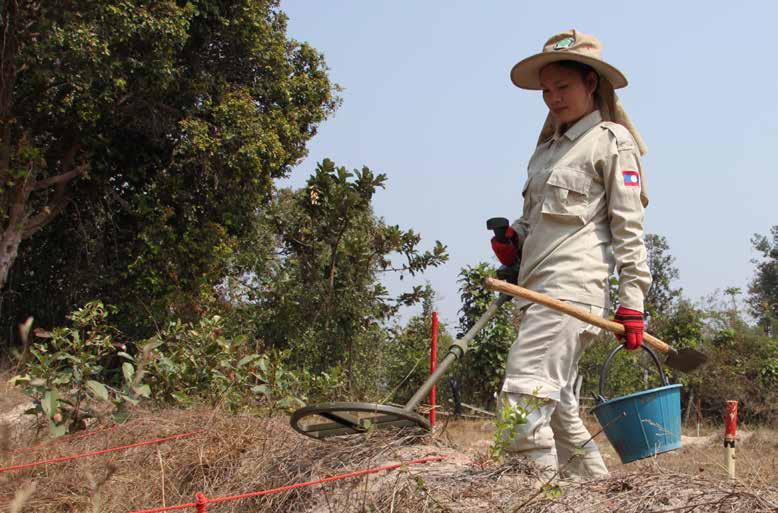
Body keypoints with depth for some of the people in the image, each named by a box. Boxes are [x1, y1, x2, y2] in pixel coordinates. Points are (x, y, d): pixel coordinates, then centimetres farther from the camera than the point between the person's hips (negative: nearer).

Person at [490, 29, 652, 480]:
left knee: (522, 405, -20)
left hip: (572, 287, -9)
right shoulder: (548, 148, 23)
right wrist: (514, 239, 7)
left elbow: (629, 227, -5)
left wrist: (632, 303, -11)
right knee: (558, 412, 13)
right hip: (537, 289, 9)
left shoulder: (611, 141, 1)